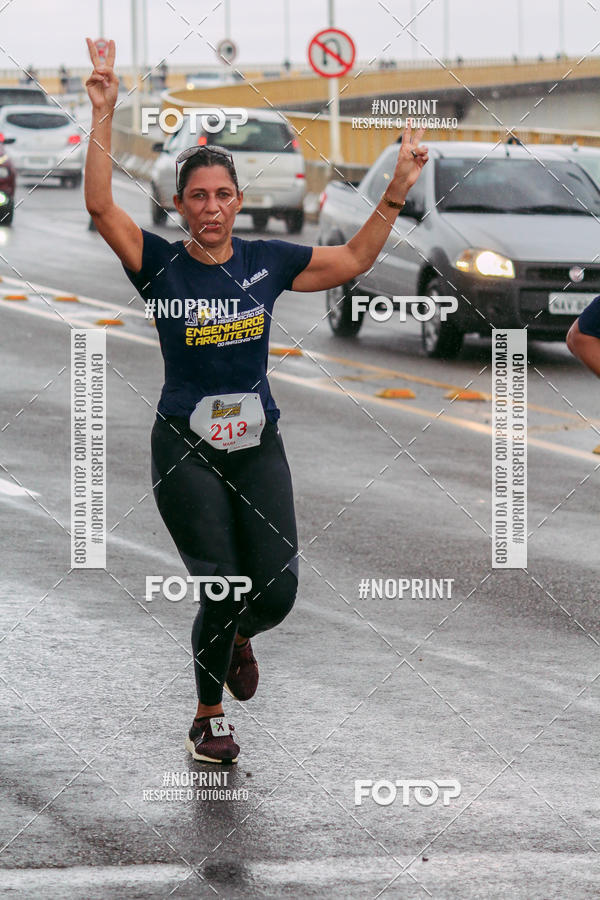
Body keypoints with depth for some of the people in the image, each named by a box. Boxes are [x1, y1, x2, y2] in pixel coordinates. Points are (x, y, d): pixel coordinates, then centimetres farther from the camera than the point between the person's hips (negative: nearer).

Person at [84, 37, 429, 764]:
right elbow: (100, 208, -19)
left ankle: (237, 638, 35)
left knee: (277, 590, -4)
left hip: (258, 445, 3)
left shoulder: (266, 262, 3)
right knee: (222, 590, -7)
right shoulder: (161, 264, -5)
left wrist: (397, 190, 2)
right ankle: (208, 718, 17)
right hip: (185, 450, -3)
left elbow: (353, 260, 11)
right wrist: (103, 116, -26)